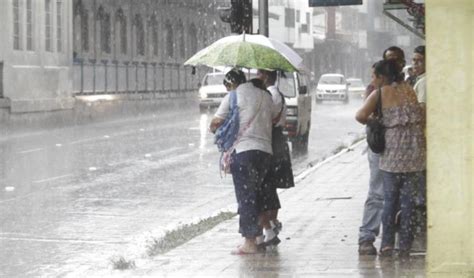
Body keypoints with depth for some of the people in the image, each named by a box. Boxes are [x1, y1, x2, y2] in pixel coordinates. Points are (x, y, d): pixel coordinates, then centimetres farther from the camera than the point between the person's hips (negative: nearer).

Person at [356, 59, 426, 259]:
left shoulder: (379, 94, -1)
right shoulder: (408, 90, 11)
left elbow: (361, 115, -12)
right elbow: (422, 117, 10)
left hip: (393, 148, -3)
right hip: (415, 148, 3)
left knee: (390, 198, 8)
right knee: (408, 198, 6)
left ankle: (387, 243, 4)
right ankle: (405, 246, 6)